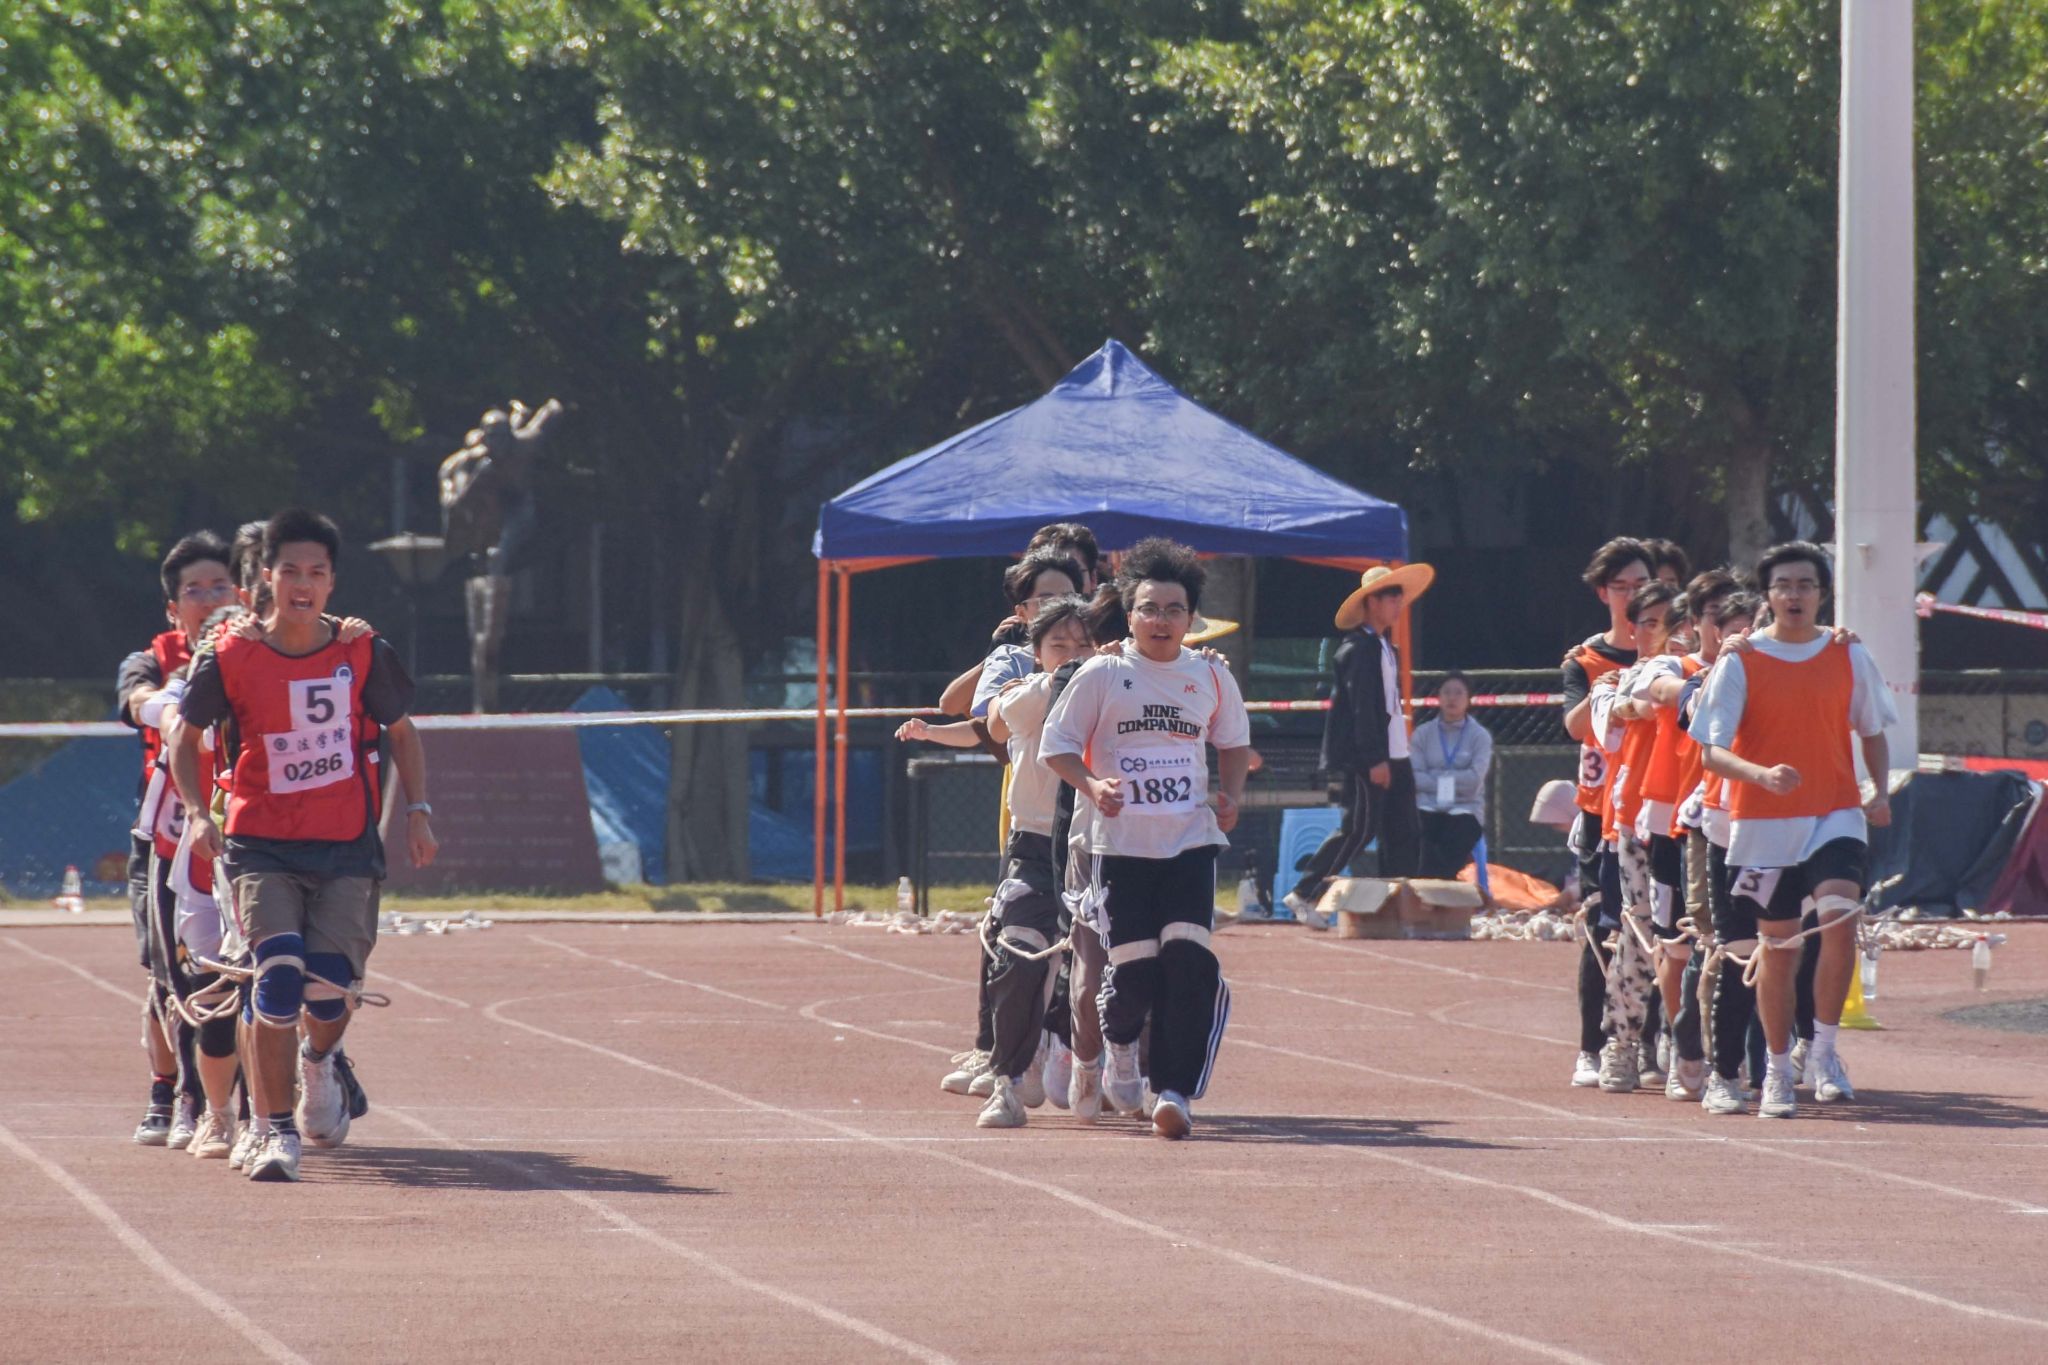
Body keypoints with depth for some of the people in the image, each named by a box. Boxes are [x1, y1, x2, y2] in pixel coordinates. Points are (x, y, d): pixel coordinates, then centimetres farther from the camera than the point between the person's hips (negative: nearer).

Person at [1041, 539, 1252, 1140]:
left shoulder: (1211, 678, 8)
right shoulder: (1102, 675, -2)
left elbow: (1233, 741, 24)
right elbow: (1057, 745, 1)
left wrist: (1231, 794, 6)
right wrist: (1092, 785, -17)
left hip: (1190, 841, 2)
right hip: (1119, 841, -2)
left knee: (1188, 957, -15)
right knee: (1134, 965, -5)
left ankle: (1175, 1089, -13)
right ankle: (1120, 1045, 30)